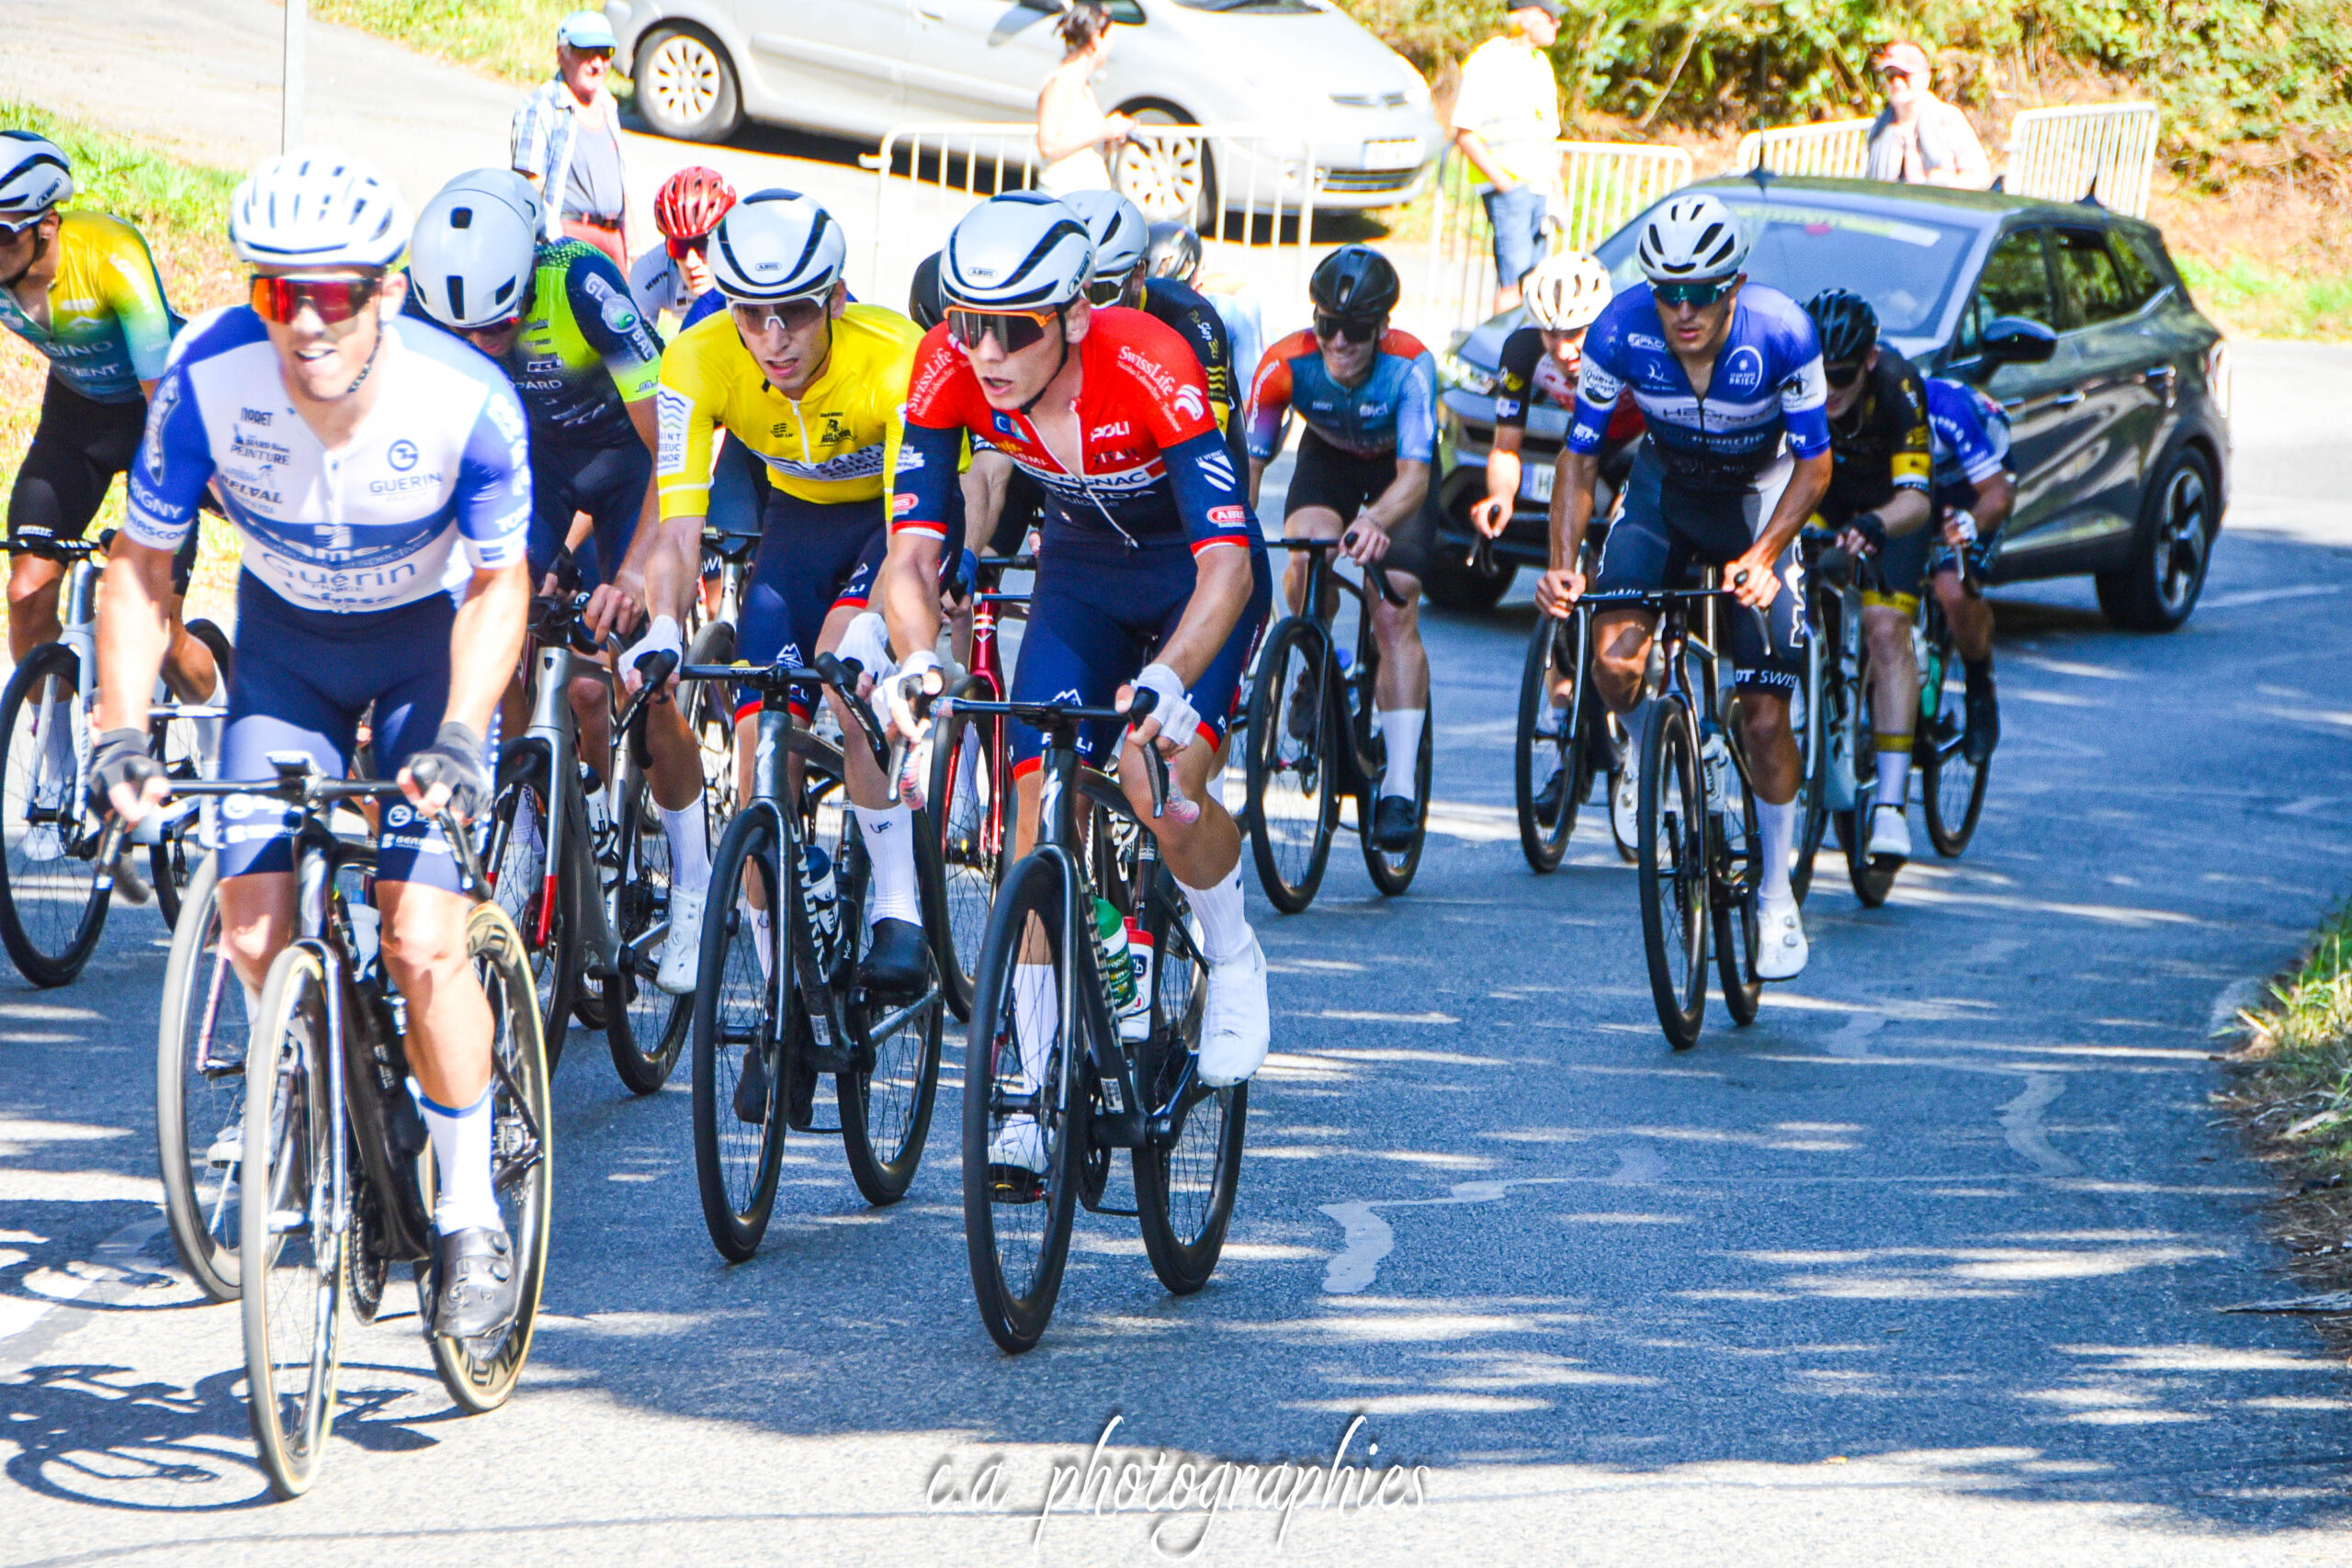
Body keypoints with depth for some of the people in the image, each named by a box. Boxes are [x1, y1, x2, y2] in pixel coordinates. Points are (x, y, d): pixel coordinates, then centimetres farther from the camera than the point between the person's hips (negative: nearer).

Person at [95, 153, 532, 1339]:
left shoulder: (465, 399, -29)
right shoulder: (209, 381, -26)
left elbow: (498, 584, -15)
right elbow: (140, 566, -13)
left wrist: (460, 734, -30)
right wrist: (122, 728, -24)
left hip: (429, 638, -2)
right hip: (287, 640, 2)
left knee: (422, 945, -16)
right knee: (253, 935, -12)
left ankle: (470, 1213, 3)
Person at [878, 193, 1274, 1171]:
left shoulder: (1149, 367, -36)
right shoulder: (949, 371, -24)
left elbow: (1227, 563, -41)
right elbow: (912, 549, -25)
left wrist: (1164, 681, -57)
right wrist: (917, 662, -45)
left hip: (1194, 574, -4)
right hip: (1079, 571, 4)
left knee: (1159, 783, -26)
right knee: (1042, 804, -11)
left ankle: (1234, 962, 5)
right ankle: (1036, 1095, -3)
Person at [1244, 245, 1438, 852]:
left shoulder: (1409, 365, -36)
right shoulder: (1287, 363, -31)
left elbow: (1414, 476, -43)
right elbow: (1247, 460, -28)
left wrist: (1374, 521, -64)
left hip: (1396, 468, -2)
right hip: (1328, 457, 2)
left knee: (1396, 615, -15)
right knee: (1308, 558, -30)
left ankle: (1401, 787, -13)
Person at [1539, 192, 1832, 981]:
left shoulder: (1780, 333, -29)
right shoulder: (1621, 331, -25)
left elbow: (1814, 465, -18)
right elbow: (1580, 455, -12)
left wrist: (1762, 554, -32)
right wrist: (1564, 559, -26)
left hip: (1758, 497, -1)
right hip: (1664, 487, 1)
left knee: (1763, 716, -6)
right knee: (1615, 662, -25)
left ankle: (1778, 894, 14)